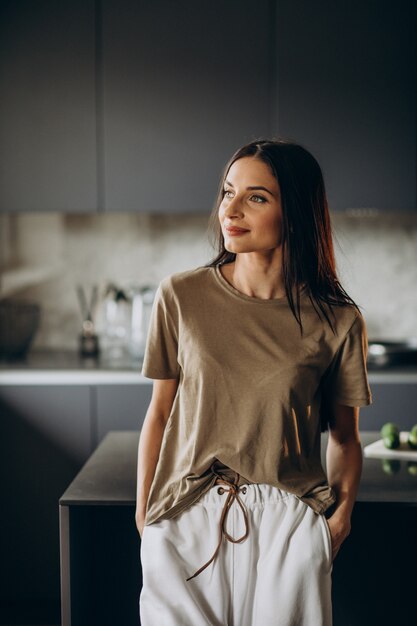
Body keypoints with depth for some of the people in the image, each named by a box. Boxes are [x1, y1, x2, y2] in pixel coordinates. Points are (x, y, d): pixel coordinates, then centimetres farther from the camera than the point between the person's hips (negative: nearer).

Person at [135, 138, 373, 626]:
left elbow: (344, 434, 5)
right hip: (188, 514, 1)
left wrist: (342, 509, -10)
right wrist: (143, 510, 6)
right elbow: (160, 411, 4)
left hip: (288, 519, 0)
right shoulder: (180, 296, -4)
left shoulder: (338, 322, -5)